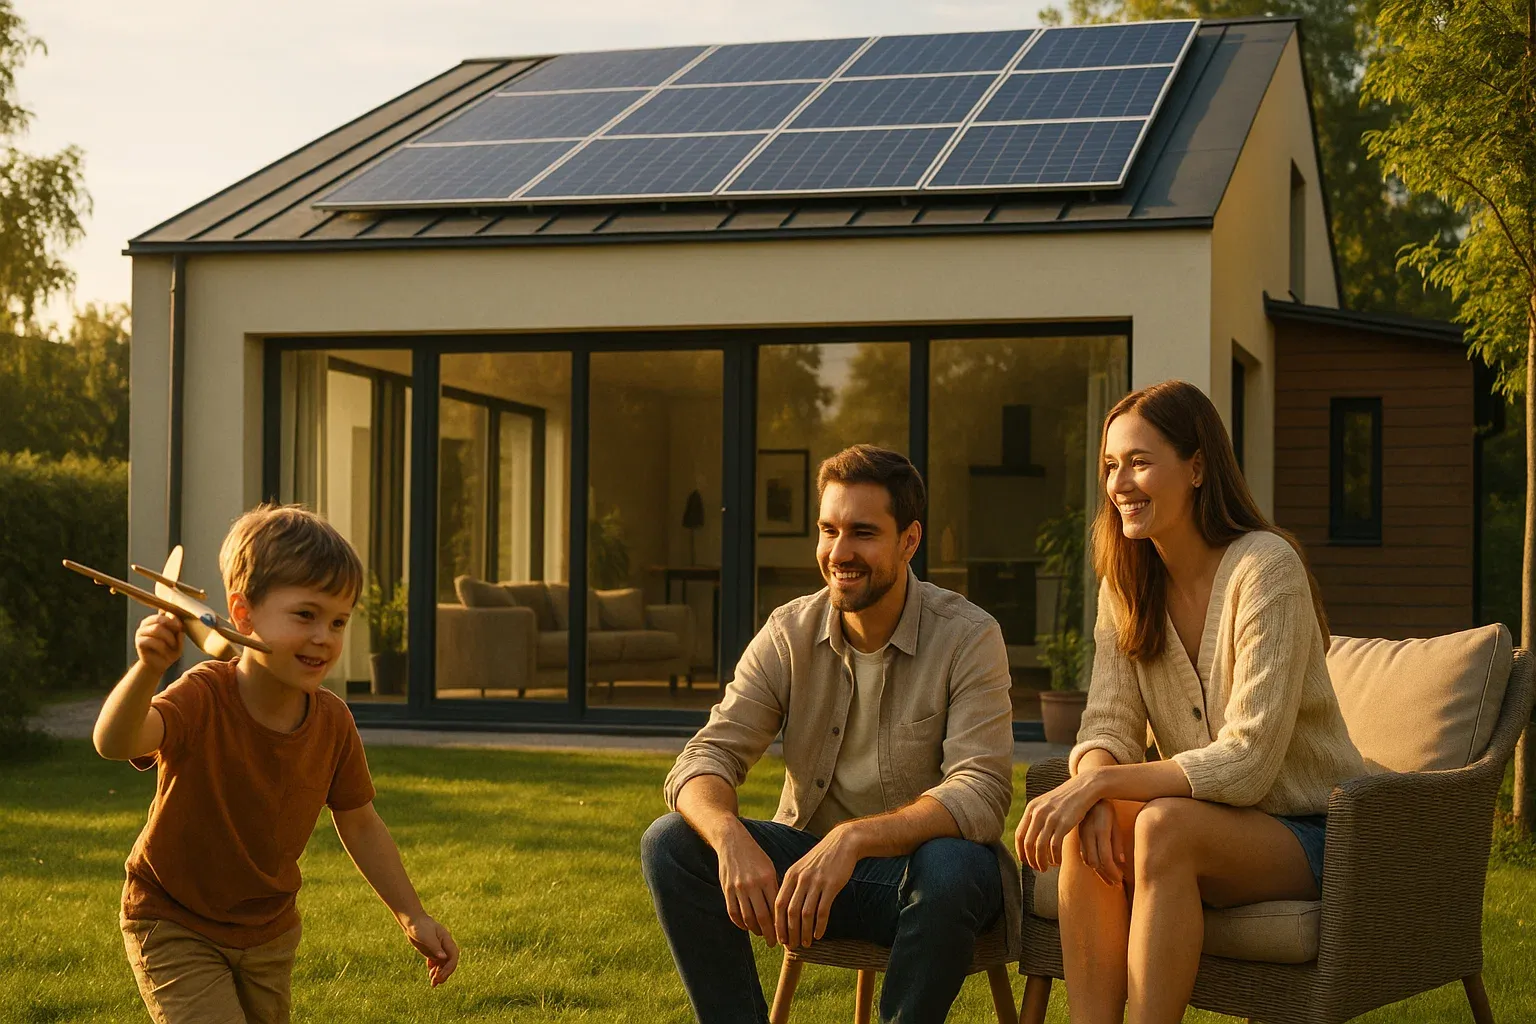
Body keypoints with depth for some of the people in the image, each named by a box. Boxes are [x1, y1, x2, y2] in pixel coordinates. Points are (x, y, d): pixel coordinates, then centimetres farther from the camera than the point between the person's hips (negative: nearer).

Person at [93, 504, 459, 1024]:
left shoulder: (332, 722, -11)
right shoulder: (202, 700, -26)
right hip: (175, 926, -6)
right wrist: (148, 669, -65)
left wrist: (413, 916, 4)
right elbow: (114, 742, -46)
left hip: (269, 932, 6)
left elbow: (359, 825, 4)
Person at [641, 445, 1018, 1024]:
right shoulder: (789, 635, -1)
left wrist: (853, 838, -39)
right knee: (670, 843, -17)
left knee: (952, 865, -37)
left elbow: (981, 793, -24)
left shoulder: (968, 637, -12)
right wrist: (730, 837, -33)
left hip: (918, 862, -3)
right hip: (808, 867, 4)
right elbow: (707, 758, -9)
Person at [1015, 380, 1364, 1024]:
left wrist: (1096, 784, -30)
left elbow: (1247, 763, -23)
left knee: (1164, 825, -33)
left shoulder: (1265, 567, -18)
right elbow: (1108, 728, -2)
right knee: (1089, 828, -25)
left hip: (1306, 833, -5)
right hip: (1211, 821, 5)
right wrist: (1092, 791, -26)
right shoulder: (1127, 582, 4)